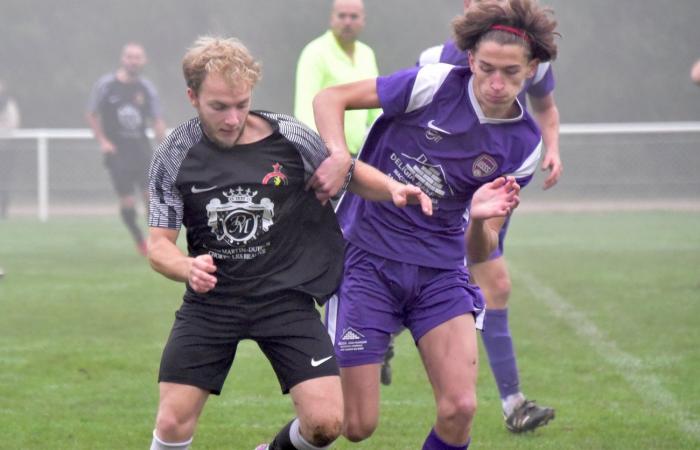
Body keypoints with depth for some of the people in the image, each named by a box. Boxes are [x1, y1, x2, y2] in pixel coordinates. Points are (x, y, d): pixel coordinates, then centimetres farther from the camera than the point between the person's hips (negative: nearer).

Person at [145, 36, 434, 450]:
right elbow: (159, 245, -4)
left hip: (286, 296, 0)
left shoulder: (290, 138, -7)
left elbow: (350, 174, 10)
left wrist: (392, 187, -12)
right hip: (211, 301, 0)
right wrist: (188, 268, -27)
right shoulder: (175, 156, -6)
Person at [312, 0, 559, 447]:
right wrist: (338, 156, -26)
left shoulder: (523, 145, -2)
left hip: (440, 271, 3)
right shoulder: (434, 84, -12)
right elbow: (330, 98, -7)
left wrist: (480, 222, -24)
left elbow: (481, 253, -1)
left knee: (460, 408, -14)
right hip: (367, 259, -3)